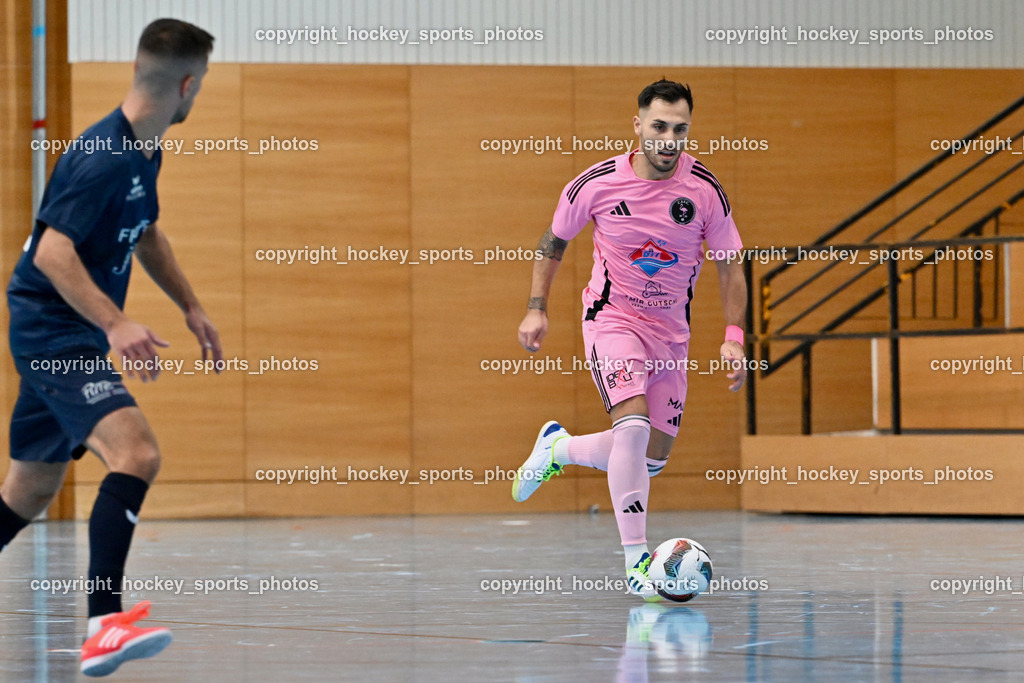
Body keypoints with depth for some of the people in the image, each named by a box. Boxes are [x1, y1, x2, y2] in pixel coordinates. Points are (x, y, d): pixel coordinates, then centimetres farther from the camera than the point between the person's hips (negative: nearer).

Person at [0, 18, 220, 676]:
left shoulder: (145, 152, 10)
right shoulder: (101, 157, -21)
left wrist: (191, 306, 23)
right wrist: (115, 324, -38)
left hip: (78, 337, 10)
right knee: (136, 450, -28)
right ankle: (105, 625, -37)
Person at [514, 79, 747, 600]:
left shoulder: (704, 189, -10)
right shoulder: (598, 183, -12)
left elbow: (729, 265, 1)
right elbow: (555, 238, 6)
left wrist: (733, 337, -9)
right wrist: (537, 309, -1)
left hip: (670, 331, 4)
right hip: (612, 318, -4)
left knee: (653, 458, 5)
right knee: (634, 425, -26)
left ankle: (558, 448, 34)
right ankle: (635, 558, -22)